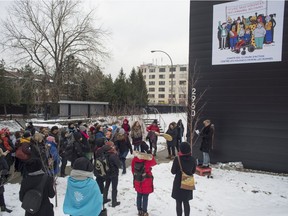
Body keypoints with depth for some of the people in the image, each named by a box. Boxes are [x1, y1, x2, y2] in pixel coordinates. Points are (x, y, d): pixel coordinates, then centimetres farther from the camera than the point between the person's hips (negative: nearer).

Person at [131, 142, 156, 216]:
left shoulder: (135, 158, -10)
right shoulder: (149, 158, -20)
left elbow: (133, 169, 0)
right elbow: (154, 163, -2)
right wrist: (150, 154, 1)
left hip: (138, 180, 3)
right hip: (147, 181, -3)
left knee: (139, 196, 19)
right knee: (145, 197, 8)